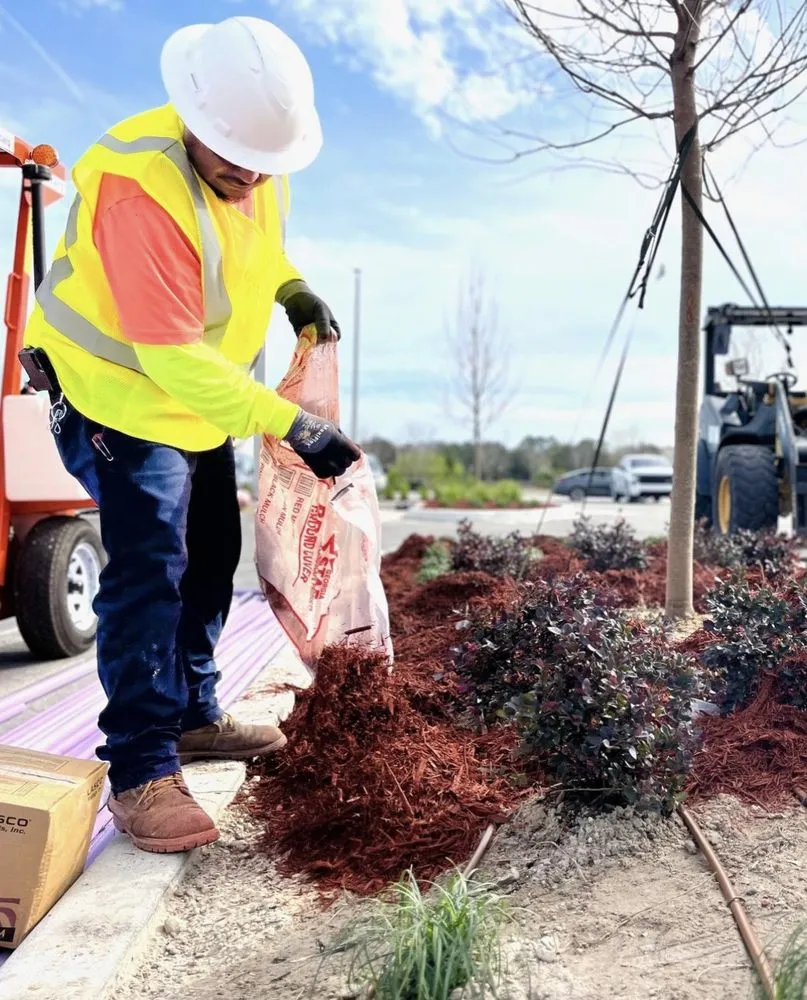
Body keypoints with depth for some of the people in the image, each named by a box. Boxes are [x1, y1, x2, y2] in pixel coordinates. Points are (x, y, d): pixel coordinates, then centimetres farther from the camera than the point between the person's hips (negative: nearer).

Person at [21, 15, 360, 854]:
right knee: (148, 572, -15)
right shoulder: (140, 187, -31)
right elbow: (170, 353, -35)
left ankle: (192, 716, 27)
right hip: (117, 393, -8)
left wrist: (292, 289, -1)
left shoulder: (252, 162, -4)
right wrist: (288, 423, -38)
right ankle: (142, 770, -6)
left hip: (200, 397, 9)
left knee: (208, 559, 12)